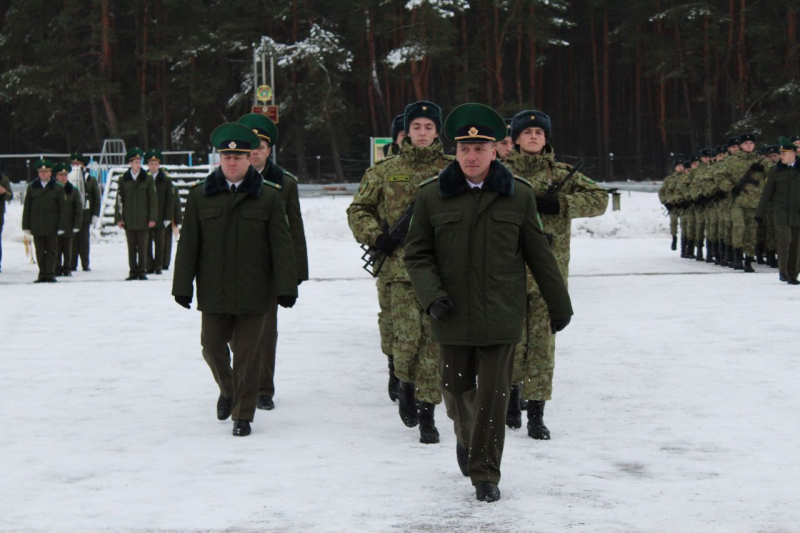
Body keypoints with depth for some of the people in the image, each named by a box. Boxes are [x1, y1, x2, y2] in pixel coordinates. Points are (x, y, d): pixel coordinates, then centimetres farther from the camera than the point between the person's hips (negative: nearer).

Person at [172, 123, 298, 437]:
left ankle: (243, 414, 11)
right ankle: (228, 390, 36)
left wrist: (286, 287, -4)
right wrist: (183, 286, 3)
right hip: (213, 291, 2)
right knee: (212, 347, 8)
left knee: (247, 354, 1)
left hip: (252, 292, -2)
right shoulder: (201, 196, 6)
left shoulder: (268, 197, 2)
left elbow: (281, 246, 1)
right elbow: (188, 244, 7)